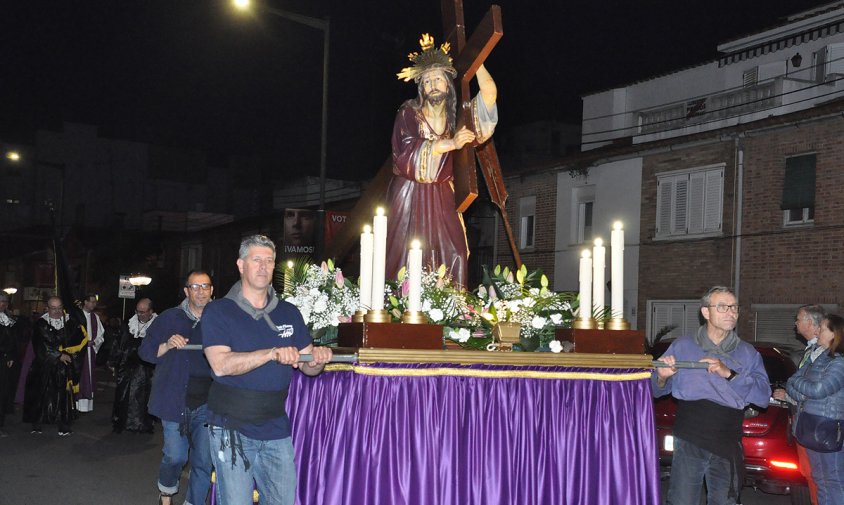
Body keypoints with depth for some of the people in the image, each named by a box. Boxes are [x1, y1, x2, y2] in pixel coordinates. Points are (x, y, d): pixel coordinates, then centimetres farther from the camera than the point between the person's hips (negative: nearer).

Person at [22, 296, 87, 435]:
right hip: (45, 366, -1)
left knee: (64, 396, -1)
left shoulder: (71, 323, 4)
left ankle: (64, 427, 5)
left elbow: (81, 340, 3)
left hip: (65, 368, 1)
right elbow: (41, 346, -10)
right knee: (41, 396, 2)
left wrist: (67, 352, -8)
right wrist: (59, 355, -13)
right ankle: (36, 425, 15)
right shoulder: (41, 324, -2)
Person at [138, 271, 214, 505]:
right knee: (175, 456, 2)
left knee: (204, 461, 0)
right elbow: (144, 351, 4)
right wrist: (167, 345, -13)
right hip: (175, 400, -1)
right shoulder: (169, 318, 3)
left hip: (208, 403, 1)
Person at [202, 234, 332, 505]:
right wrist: (273, 353, -31)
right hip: (232, 428, -4)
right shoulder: (218, 311, -4)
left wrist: (317, 360, -15)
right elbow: (221, 365, -19)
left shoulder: (289, 313, 9)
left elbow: (307, 366, 10)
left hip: (276, 429, 4)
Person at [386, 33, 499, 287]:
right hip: (409, 195, -3)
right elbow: (407, 152, -16)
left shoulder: (454, 116, 10)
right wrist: (452, 144, -20)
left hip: (441, 196, 3)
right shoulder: (408, 113, -2)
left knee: (454, 256, -8)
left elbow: (489, 92, 2)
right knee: (405, 258, -8)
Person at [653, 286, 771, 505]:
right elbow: (658, 391, 8)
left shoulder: (748, 354, 7)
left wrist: (729, 374, -18)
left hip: (727, 448, 1)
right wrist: (662, 378, -15)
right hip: (688, 443, -1)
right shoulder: (682, 346, 5)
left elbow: (764, 396, -6)